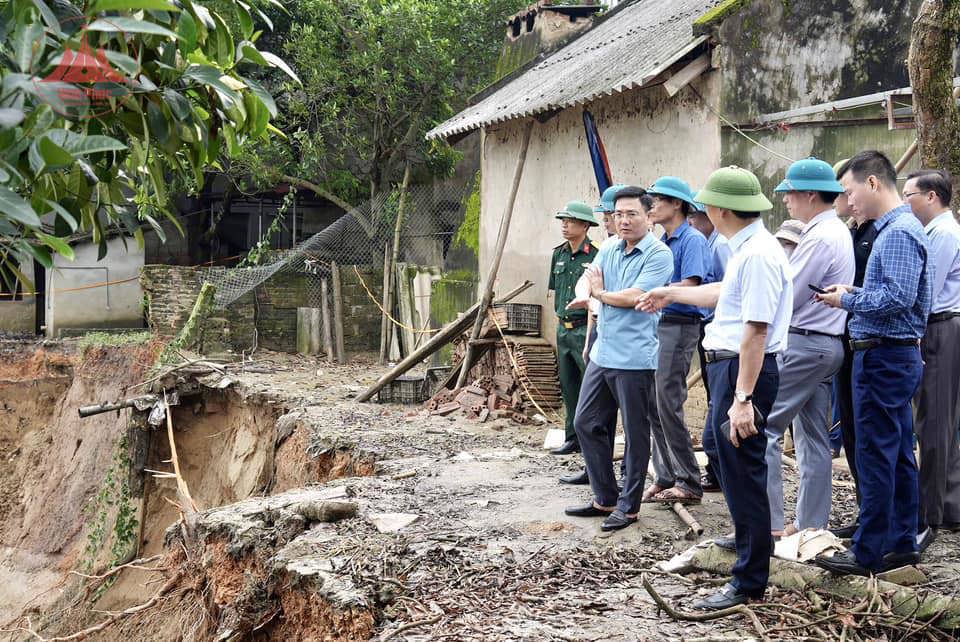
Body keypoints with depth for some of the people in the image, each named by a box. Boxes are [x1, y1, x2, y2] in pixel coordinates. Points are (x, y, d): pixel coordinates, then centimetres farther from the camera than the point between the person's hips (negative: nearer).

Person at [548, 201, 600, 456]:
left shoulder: (596, 254, -12)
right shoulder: (559, 253, 11)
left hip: (586, 328, -8)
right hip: (563, 328, 8)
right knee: (568, 387, 13)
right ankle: (573, 438, 21)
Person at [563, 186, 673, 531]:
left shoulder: (658, 254, -10)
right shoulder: (609, 250, 13)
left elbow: (635, 297, -18)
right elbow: (588, 288, 7)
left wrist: (601, 293, -2)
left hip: (634, 357, -8)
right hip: (602, 353, 8)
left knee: (635, 434, 3)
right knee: (587, 424, 12)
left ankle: (629, 506, 14)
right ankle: (604, 498, 23)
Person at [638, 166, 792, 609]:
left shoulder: (758, 255, -21)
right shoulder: (747, 248, 11)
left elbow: (755, 331, -26)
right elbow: (724, 293, 29)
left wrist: (742, 398, -28)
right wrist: (671, 294, 40)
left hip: (744, 369, -11)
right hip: (729, 364, 11)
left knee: (742, 471, -4)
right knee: (726, 455, 25)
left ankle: (749, 582, 5)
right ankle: (748, 540, 44)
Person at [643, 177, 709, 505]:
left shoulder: (693, 240, -10)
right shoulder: (662, 242, 17)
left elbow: (689, 287, -20)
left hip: (678, 327, -9)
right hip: (656, 325, 9)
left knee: (668, 404, -8)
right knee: (654, 406, 9)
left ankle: (689, 483, 0)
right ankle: (665, 476, 17)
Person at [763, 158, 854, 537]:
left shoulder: (819, 238, -16)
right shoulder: (839, 233, 16)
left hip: (804, 344, -10)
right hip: (828, 344, 10)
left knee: (763, 426, -8)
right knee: (813, 437, 12)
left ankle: (768, 522, -8)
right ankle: (811, 524, 17)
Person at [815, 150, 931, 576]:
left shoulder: (900, 232, -16)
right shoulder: (896, 228, 16)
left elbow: (899, 296, -24)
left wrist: (848, 300, -12)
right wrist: (855, 296, 6)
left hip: (883, 357, -11)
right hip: (897, 354, 11)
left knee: (875, 457, -4)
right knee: (899, 454, 14)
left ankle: (869, 553, 2)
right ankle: (902, 544, 22)